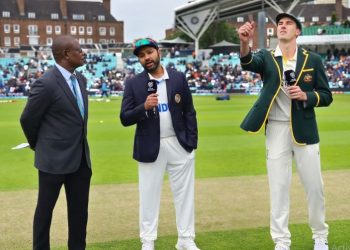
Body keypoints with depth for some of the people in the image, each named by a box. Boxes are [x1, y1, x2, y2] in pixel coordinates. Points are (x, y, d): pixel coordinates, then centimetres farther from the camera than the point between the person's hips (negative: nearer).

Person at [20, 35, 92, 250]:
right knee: (45, 209, 8)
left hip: (81, 157, 7)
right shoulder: (47, 83, -17)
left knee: (80, 210, 13)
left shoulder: (81, 79, 6)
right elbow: (28, 119, -8)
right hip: (55, 158, -7)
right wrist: (38, 145, 7)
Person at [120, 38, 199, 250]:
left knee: (185, 194, 7)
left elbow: (189, 112, 4)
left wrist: (192, 142, -2)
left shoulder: (179, 78, 2)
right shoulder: (133, 84, -2)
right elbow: (125, 119, -6)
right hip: (150, 147, -1)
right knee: (149, 195, 6)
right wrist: (144, 107, -23)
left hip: (179, 145, 1)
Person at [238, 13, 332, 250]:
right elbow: (249, 63, -24)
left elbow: (326, 96, 2)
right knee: (278, 188, 4)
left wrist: (305, 96, -18)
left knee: (314, 186, 8)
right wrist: (245, 42, -44)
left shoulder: (313, 59, 1)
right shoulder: (266, 57, 0)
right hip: (276, 131, 0)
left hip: (304, 130, 0)